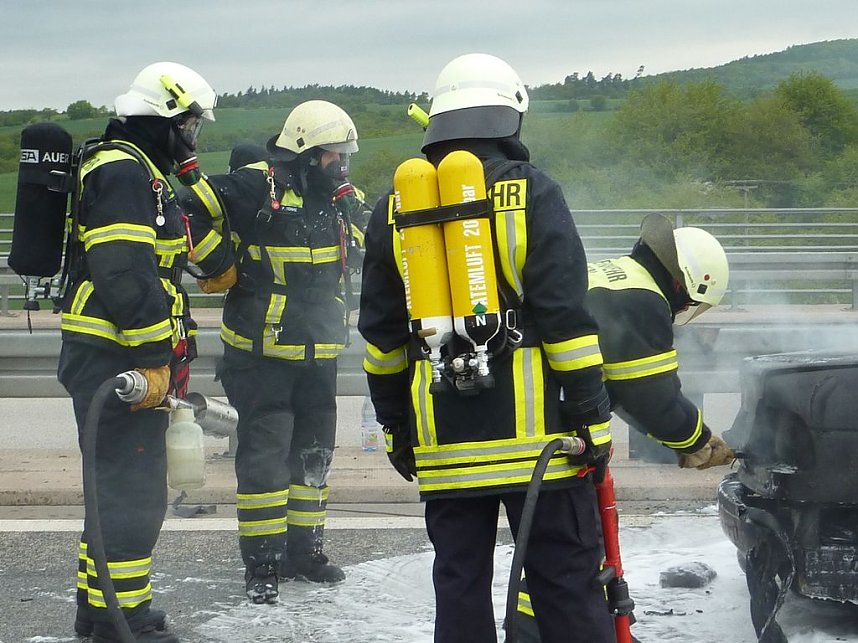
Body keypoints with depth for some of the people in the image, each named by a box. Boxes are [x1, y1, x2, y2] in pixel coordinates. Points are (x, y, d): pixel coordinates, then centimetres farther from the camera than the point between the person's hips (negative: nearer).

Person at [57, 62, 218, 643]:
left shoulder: (145, 174, 20)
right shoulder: (122, 170, -14)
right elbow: (124, 272, -24)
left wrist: (168, 355, 25)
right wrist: (152, 358, -23)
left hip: (131, 362, 11)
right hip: (114, 361, -11)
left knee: (121, 486, 17)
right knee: (133, 491, -8)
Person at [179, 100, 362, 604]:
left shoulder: (340, 200, 10)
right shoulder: (258, 188, -14)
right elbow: (189, 211, -17)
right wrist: (221, 267, -19)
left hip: (319, 354, 8)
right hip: (262, 353, -7)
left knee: (314, 453, 14)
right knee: (265, 457, -5)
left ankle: (304, 550, 27)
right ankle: (262, 562, 3)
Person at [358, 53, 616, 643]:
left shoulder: (396, 210, 8)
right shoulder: (533, 195, -5)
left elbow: (382, 335, 12)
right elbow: (566, 319, -10)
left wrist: (395, 426, 20)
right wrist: (594, 419, -5)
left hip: (443, 440, 3)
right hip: (535, 434, -3)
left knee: (460, 585, 9)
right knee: (567, 584, 2)